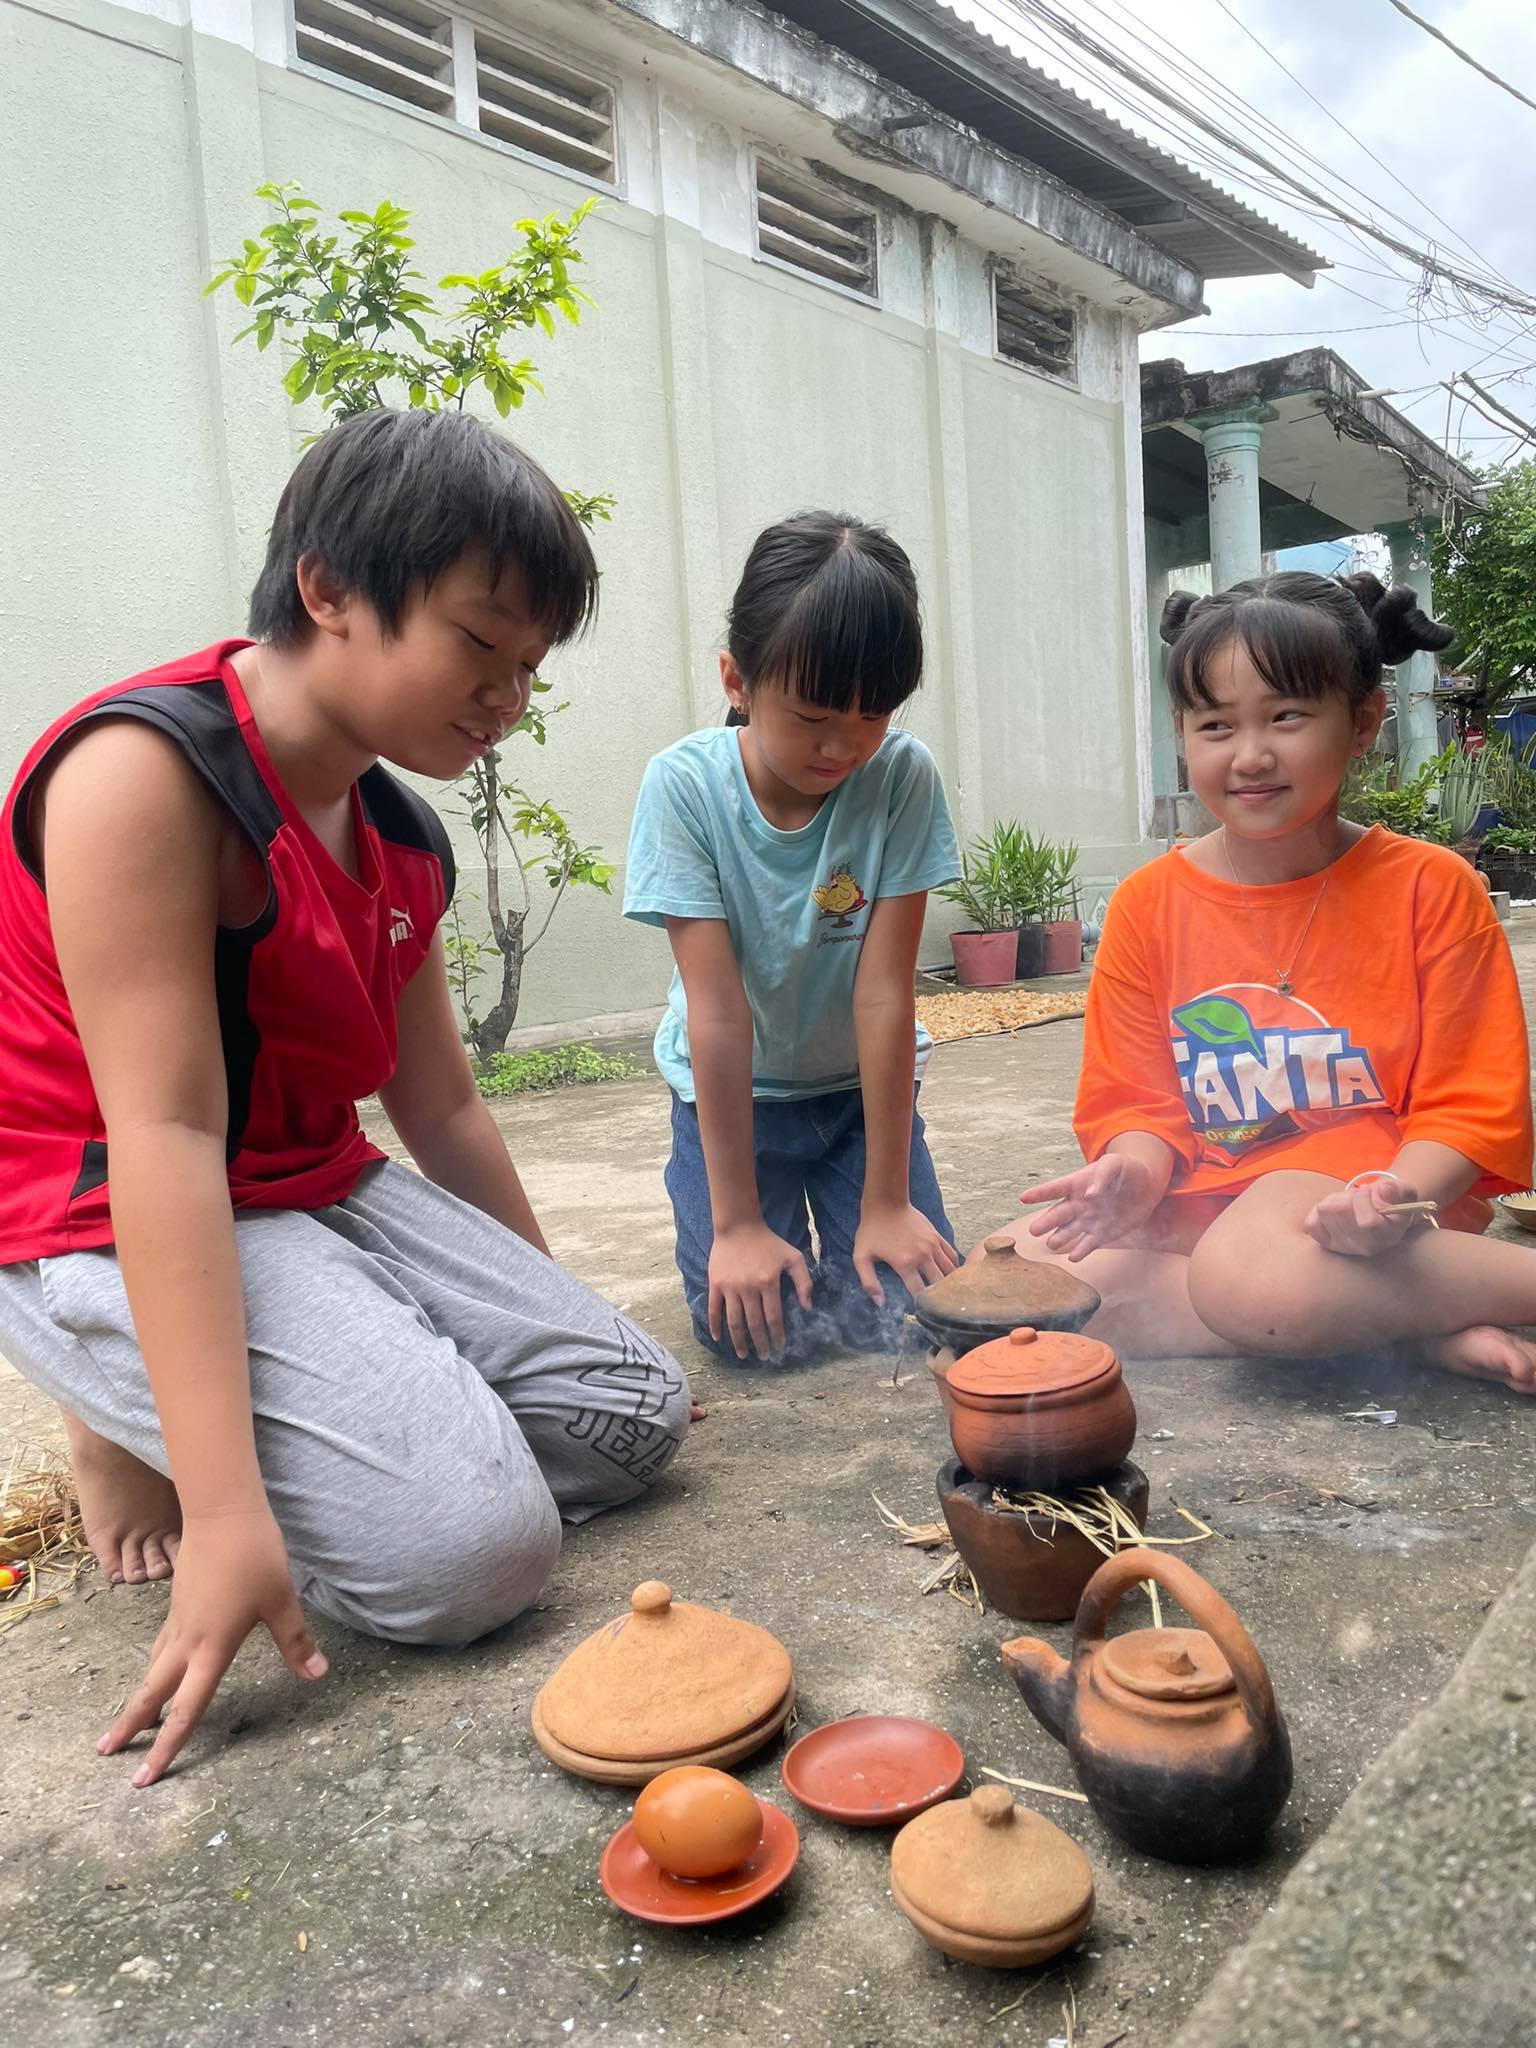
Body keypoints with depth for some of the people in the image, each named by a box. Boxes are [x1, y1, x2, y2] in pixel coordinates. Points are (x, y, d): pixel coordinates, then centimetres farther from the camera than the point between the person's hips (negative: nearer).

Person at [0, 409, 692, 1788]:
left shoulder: (402, 839, 6)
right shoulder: (146, 769, -20)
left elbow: (445, 1115, 12)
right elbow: (165, 1134, -27)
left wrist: (549, 1316, 18)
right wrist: (230, 1505, -30)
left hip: (323, 1197, 9)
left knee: (636, 1408, 2)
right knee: (473, 1546, -22)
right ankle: (140, 1435, 4)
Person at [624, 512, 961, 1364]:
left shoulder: (903, 776, -20)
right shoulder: (685, 785, -23)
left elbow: (885, 993, -21)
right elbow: (717, 1011, -25)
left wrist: (886, 1203, -19)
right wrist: (737, 1223, -23)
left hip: (862, 1084, 1)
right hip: (733, 1092, -1)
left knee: (907, 1304, -13)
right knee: (751, 1321, -15)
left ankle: (838, 1231, 20)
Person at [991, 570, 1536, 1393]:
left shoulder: (1431, 889, -4)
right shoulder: (1147, 905, 2)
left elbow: (1469, 1106, -4)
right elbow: (1138, 1102, 6)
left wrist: (1399, 1194, -26)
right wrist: (1135, 1172, -17)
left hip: (1363, 1213, -5)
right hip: (1204, 1205, 6)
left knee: (1250, 1271, -40)